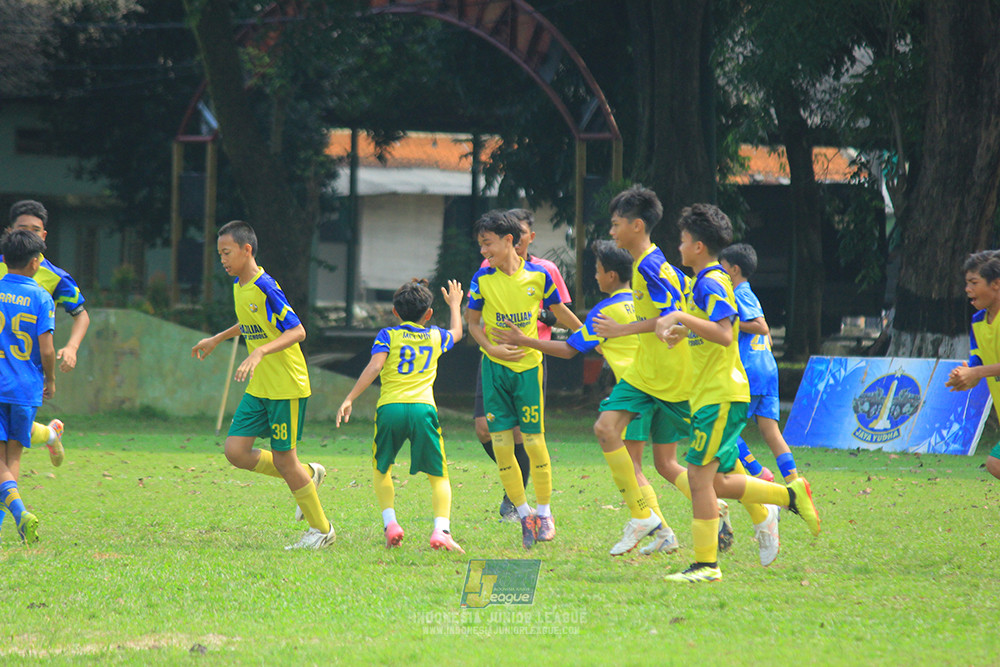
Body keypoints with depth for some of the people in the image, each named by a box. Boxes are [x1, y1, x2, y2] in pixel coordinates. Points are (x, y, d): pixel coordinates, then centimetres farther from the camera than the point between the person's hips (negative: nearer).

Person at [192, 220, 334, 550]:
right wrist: (216, 339, 33)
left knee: (283, 459, -2)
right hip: (259, 388, 8)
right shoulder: (239, 286, 7)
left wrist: (260, 352, -36)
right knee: (235, 451, 0)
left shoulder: (265, 287, -20)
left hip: (287, 387, -8)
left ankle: (322, 529, 15)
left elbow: (297, 331, -25)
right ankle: (308, 474, 19)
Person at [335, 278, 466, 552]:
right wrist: (455, 304, 60)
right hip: (423, 407, 1)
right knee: (439, 476, 8)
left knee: (381, 469, 22)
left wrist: (349, 399, -6)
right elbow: (456, 332, 43)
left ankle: (390, 523, 4)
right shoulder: (436, 337, 20)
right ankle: (441, 529, -14)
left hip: (390, 407, -1)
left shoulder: (387, 336, 11)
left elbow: (374, 367, -5)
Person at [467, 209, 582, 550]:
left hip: (528, 365, -1)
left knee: (534, 440, -1)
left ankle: (544, 512, 17)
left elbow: (559, 311, 11)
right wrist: (491, 348, -14)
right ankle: (523, 514, 12)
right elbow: (472, 321, 3)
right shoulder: (482, 279, -5)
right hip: (495, 368, 1)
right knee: (500, 443, -3)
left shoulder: (538, 276, -5)